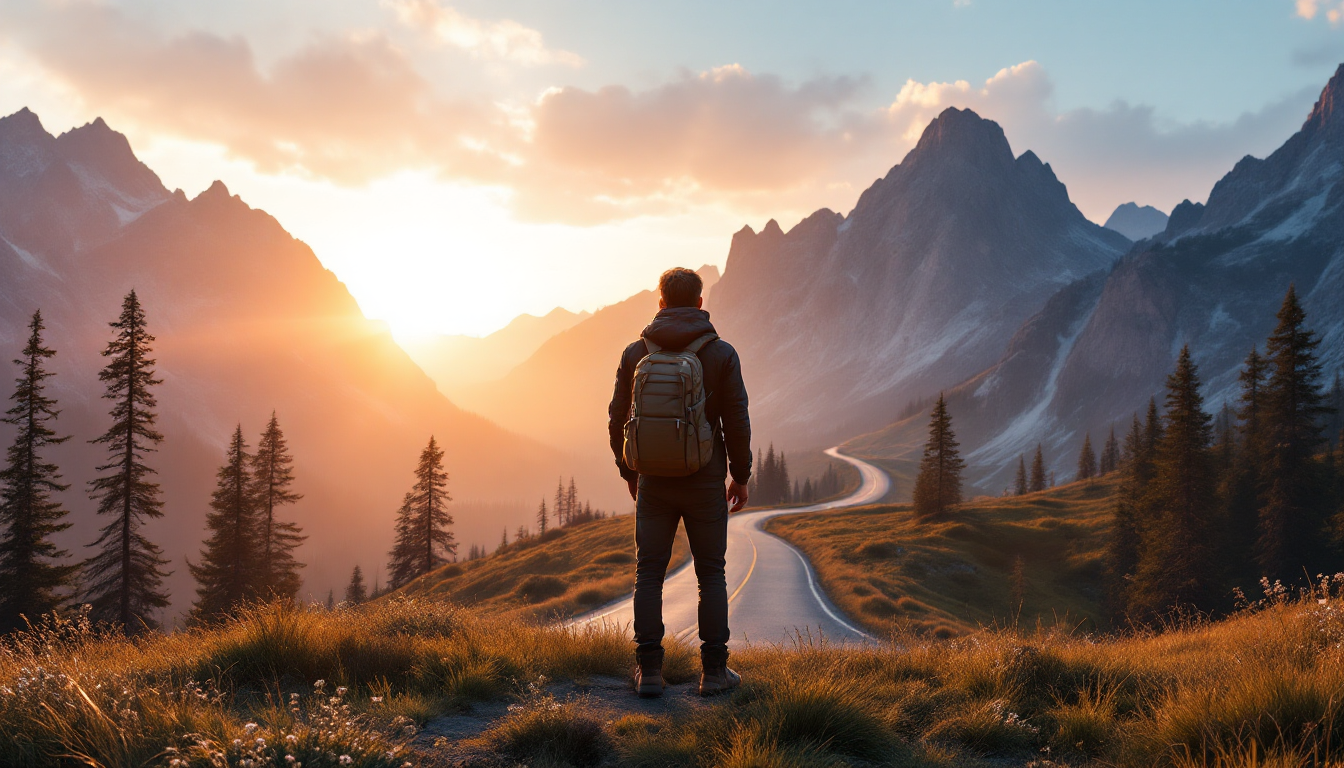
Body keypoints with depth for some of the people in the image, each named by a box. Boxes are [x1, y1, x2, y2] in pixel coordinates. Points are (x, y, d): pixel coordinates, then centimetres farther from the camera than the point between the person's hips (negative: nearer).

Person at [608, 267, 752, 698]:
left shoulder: (636, 353, 0)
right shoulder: (721, 353, -5)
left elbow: (618, 419, 4)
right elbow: (737, 421, -5)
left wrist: (628, 472, 17)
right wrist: (741, 476, 7)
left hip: (653, 483, 1)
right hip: (705, 481, -1)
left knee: (649, 574, 7)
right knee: (711, 574, 8)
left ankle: (649, 671, 6)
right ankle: (714, 670, 8)